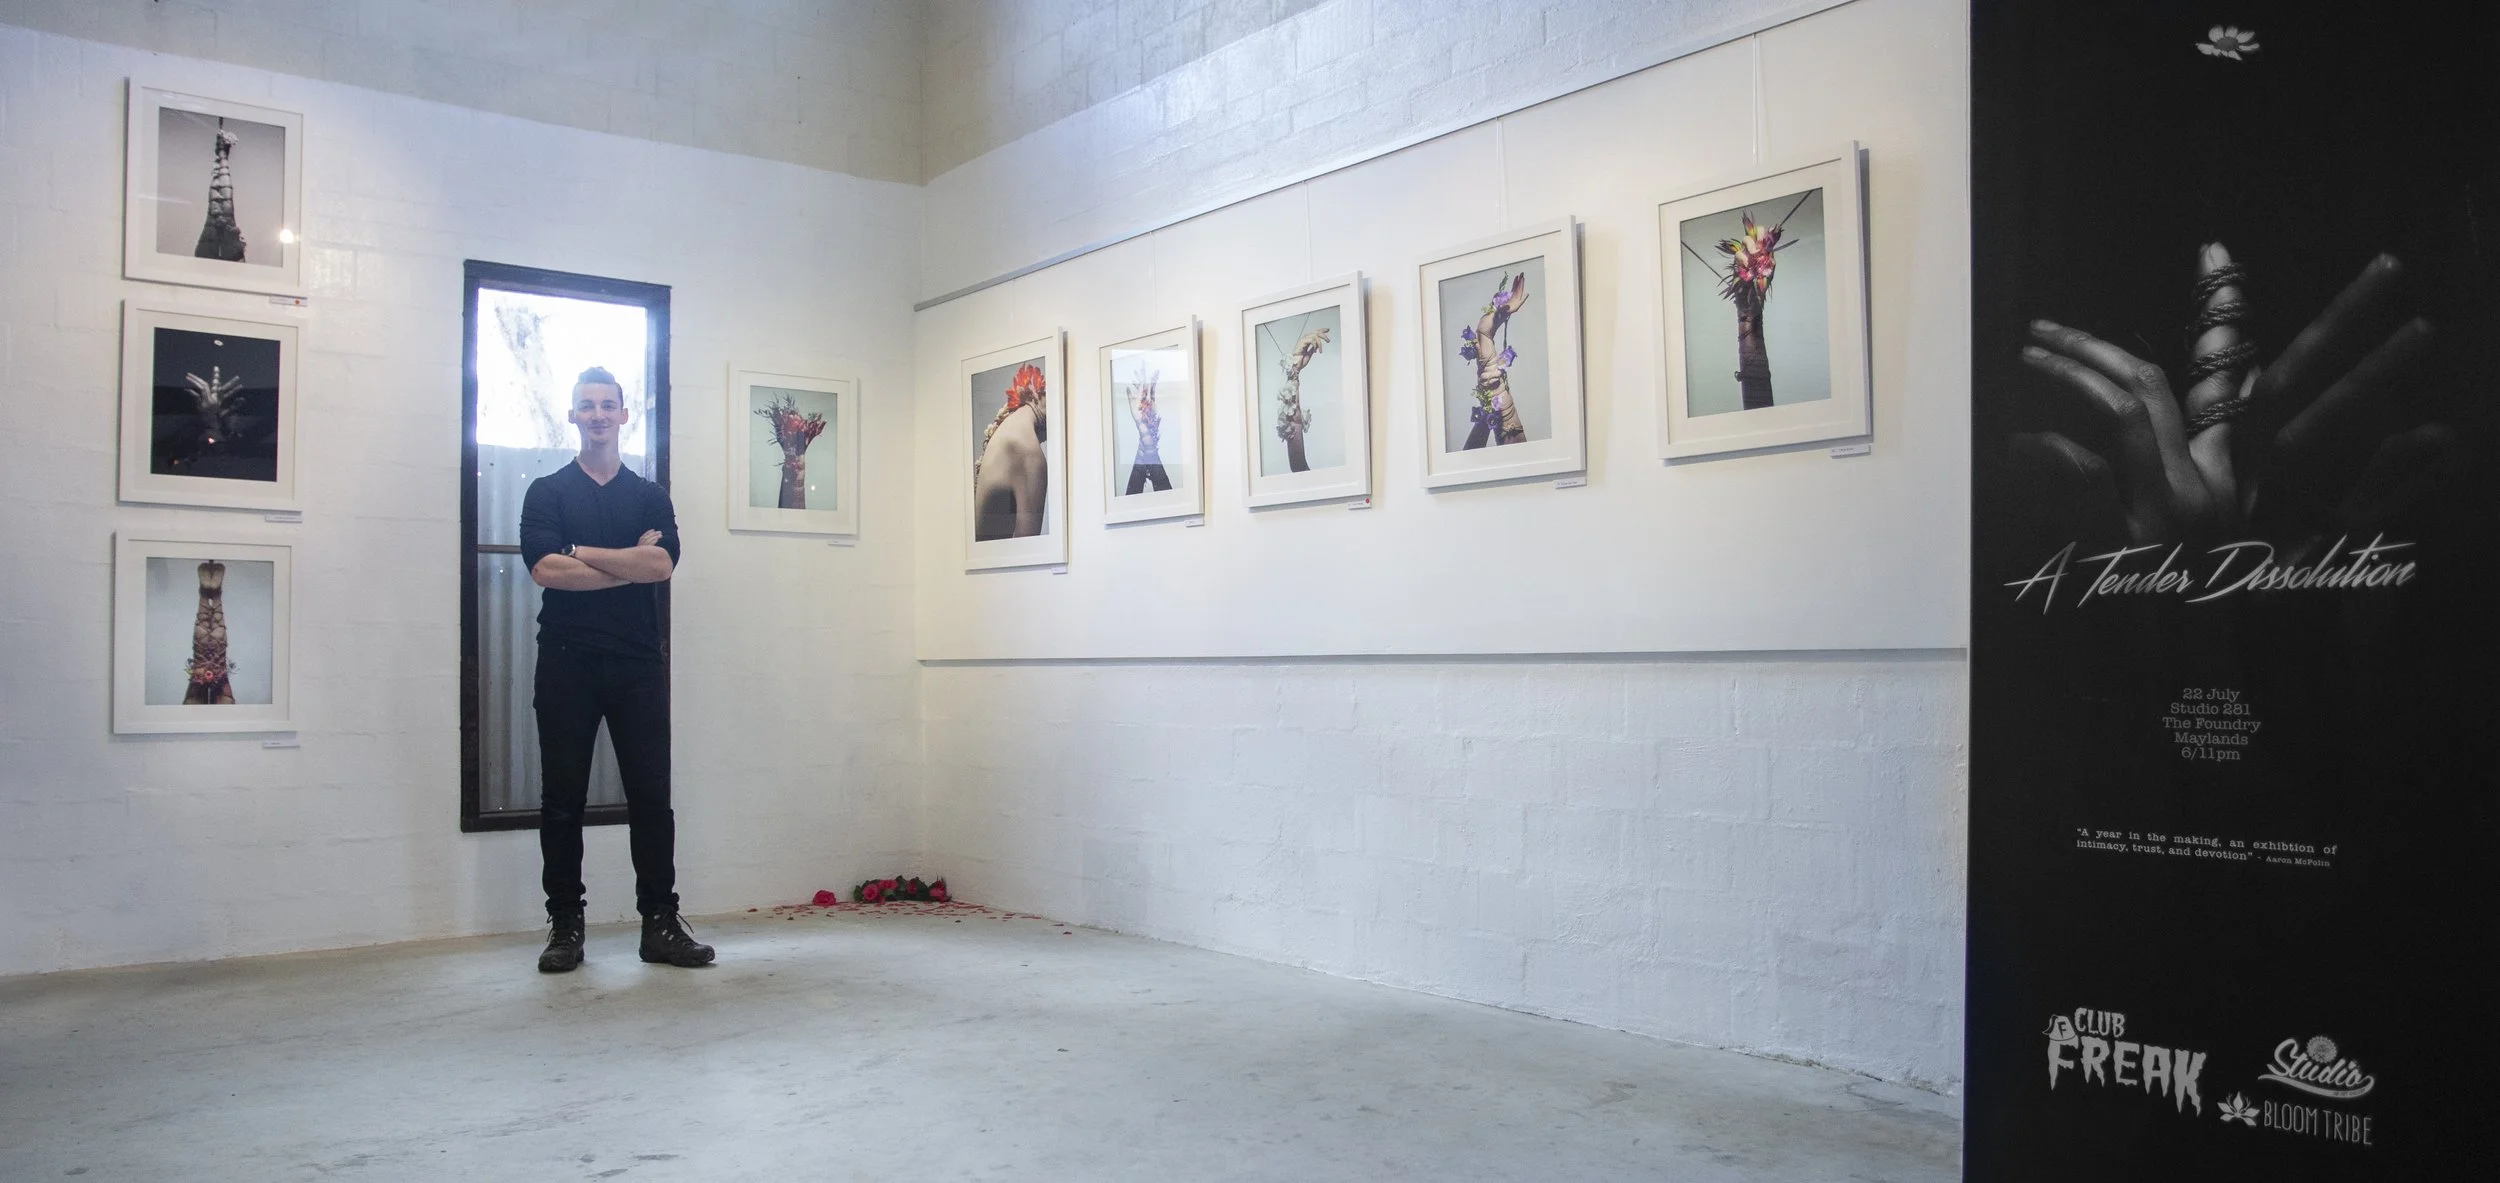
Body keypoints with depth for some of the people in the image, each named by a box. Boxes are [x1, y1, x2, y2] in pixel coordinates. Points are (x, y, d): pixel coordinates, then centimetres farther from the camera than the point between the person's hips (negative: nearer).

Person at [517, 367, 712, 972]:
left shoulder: (650, 496, 13)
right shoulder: (547, 492, 8)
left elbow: (662, 564, -6)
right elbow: (544, 569, -9)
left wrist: (578, 551, -6)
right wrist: (630, 562, -7)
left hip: (639, 663, 1)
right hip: (567, 662, -1)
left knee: (651, 795, 0)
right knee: (562, 797, 3)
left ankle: (660, 922, 6)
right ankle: (565, 925, 11)